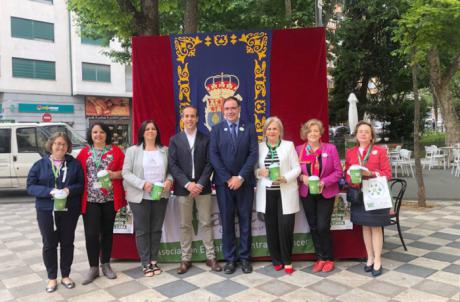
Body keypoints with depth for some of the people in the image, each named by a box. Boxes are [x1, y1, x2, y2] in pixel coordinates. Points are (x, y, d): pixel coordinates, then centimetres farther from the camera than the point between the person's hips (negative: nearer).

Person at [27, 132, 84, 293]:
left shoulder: (74, 164, 2)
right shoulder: (40, 164, 1)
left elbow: (81, 184, 1)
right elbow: (30, 186, -3)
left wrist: (69, 190, -19)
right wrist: (49, 191, -19)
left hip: (69, 210, 1)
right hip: (46, 211, 0)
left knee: (67, 243, 10)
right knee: (49, 244, 8)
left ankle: (66, 276, 26)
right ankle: (52, 278, 24)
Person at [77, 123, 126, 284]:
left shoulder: (116, 151, 4)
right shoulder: (84, 152, 6)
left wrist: (114, 174, -16)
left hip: (110, 198, 1)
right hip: (90, 199, 0)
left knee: (107, 231, 10)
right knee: (91, 233, -3)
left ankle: (106, 264, 24)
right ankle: (93, 267, 13)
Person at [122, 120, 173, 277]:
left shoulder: (164, 150, 7)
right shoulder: (133, 150, -2)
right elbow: (126, 172, -7)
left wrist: (169, 180, -12)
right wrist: (142, 184, -19)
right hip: (140, 197, -3)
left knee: (156, 229, 11)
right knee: (142, 230, 5)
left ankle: (154, 260, 25)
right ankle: (145, 263, 17)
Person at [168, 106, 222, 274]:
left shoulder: (205, 139, 5)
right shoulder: (175, 139, 5)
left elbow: (209, 163, -1)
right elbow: (172, 165, -3)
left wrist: (200, 184, -12)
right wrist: (187, 183, -14)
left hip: (202, 187, 0)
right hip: (183, 188, 0)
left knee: (206, 223, 6)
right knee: (185, 225, 7)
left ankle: (211, 257, 16)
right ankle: (186, 259, 17)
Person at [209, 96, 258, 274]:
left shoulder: (249, 128, 5)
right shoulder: (216, 129, 5)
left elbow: (253, 154, -3)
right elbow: (213, 156, -3)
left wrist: (241, 177, -12)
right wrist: (228, 178, -11)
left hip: (245, 182, 0)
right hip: (224, 183, 0)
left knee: (245, 221, 7)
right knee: (227, 222, 6)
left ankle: (245, 258, 19)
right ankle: (230, 259, 17)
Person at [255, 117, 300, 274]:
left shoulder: (289, 145, 3)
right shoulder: (259, 147, 8)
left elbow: (297, 168, 0)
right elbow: (253, 168, 9)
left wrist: (285, 178, -16)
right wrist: (259, 172, -12)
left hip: (285, 193, -2)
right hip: (267, 193, 2)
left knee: (286, 227, -6)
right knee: (271, 227, 6)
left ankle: (287, 261, 14)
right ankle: (276, 260, 23)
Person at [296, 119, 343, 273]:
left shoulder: (330, 148, -3)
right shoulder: (299, 149, 2)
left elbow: (338, 171, -4)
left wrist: (324, 182, -17)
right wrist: (302, 177, -14)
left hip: (326, 194, -2)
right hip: (307, 194, 2)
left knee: (323, 227, -6)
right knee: (313, 227, 8)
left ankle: (328, 259, 16)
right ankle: (320, 258, 23)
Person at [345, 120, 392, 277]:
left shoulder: (380, 151, -2)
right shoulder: (350, 152, 8)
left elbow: (387, 173, -5)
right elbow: (347, 174, 10)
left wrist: (371, 173, -21)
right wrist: (352, 179, -12)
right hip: (358, 195, 3)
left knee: (376, 227, 1)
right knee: (365, 226, 11)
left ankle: (377, 261, 12)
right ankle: (370, 258, 23)